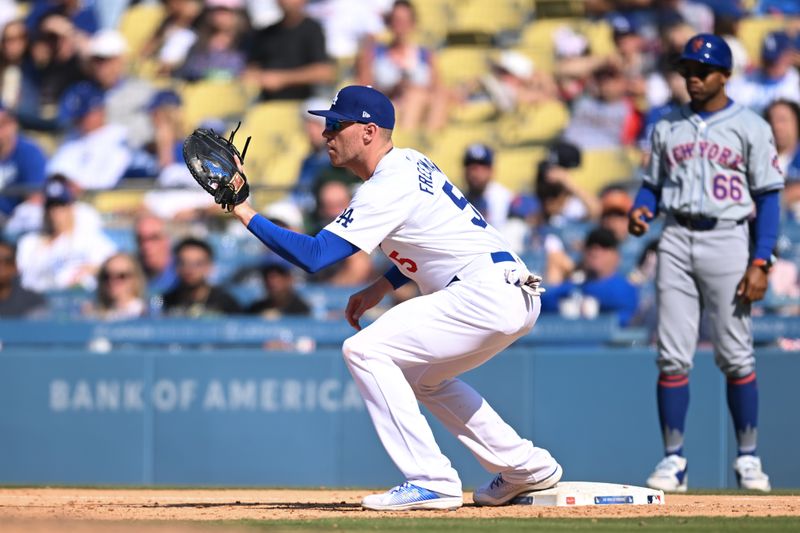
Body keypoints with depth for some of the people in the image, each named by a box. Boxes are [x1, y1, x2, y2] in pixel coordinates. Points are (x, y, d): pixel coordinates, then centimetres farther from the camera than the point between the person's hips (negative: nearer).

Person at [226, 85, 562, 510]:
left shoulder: (387, 188, -14)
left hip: (485, 294, -10)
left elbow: (313, 255, -20)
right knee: (419, 375, 28)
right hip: (516, 296, 10)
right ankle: (526, 467, 28)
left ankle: (431, 482, -15)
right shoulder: (410, 163, 15)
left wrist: (246, 213, -17)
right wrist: (379, 289, 19)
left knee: (364, 350, -12)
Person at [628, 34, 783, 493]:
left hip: (727, 239, -3)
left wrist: (760, 262, -11)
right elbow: (653, 184, 18)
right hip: (677, 240, 4)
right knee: (673, 356, -1)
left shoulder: (750, 127, 1)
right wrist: (640, 212, -6)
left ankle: (748, 457, 7)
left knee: (736, 356, -3)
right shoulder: (668, 127, 14)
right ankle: (674, 459, 1)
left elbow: (769, 196, -2)